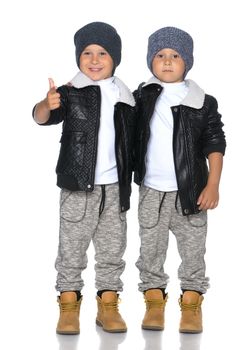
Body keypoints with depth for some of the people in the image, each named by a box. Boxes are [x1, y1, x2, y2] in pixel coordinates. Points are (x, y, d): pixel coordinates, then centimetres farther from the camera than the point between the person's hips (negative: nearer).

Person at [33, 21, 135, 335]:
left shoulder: (124, 97, 5)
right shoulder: (71, 93, -7)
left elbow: (130, 141, 13)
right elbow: (42, 118, -22)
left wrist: (128, 183, 10)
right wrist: (47, 105, -45)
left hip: (114, 187, 4)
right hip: (78, 187, -3)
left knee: (112, 250, 11)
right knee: (72, 249, 5)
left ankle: (108, 306, 22)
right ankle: (69, 306, 16)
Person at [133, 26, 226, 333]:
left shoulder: (202, 102, -3)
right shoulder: (141, 97, 2)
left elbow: (215, 144, -1)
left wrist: (212, 185, -6)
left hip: (191, 190, -1)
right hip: (151, 191, 2)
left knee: (192, 249, 7)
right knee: (151, 248, 9)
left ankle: (191, 301, 20)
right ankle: (154, 299, 23)